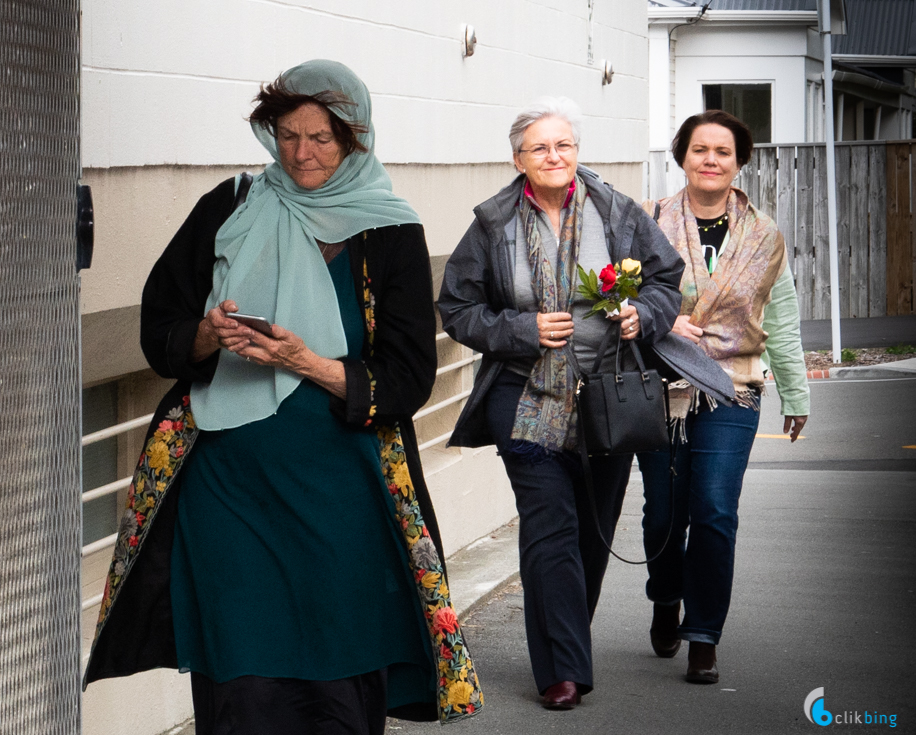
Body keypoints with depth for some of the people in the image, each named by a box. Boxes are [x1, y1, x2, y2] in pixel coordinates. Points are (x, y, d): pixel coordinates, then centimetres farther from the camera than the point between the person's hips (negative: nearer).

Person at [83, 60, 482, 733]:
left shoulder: (391, 235, 2)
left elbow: (408, 380, -2)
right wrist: (210, 334, -12)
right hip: (228, 483, 1)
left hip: (338, 497, -1)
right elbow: (159, 329, 10)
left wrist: (307, 362, -16)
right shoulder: (230, 211, 7)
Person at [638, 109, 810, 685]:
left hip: (731, 391, 0)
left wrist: (796, 395, 20)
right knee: (664, 512, 4)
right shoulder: (649, 224, 2)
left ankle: (704, 638, 0)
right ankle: (667, 600, 35)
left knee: (715, 513, -10)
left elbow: (781, 322, 16)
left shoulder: (764, 237, 8)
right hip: (660, 390, 0)